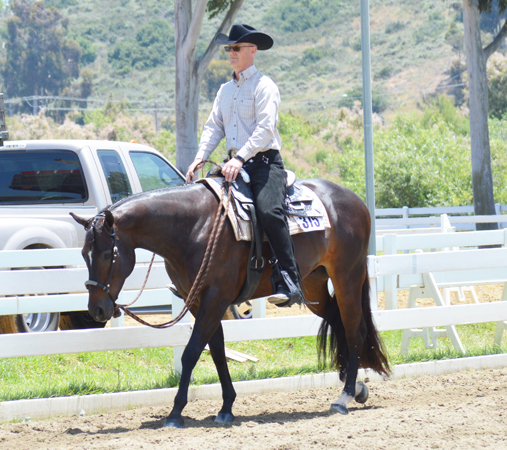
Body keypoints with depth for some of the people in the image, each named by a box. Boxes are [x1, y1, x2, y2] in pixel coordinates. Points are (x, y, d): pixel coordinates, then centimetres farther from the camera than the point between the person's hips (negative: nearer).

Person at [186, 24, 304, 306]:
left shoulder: (264, 85, -4)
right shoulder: (225, 90, 20)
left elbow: (265, 129, -15)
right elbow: (214, 127, 17)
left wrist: (240, 158, -25)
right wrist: (201, 157, -1)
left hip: (264, 161, -8)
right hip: (236, 163, 8)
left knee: (269, 211, -28)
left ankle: (289, 283, -31)